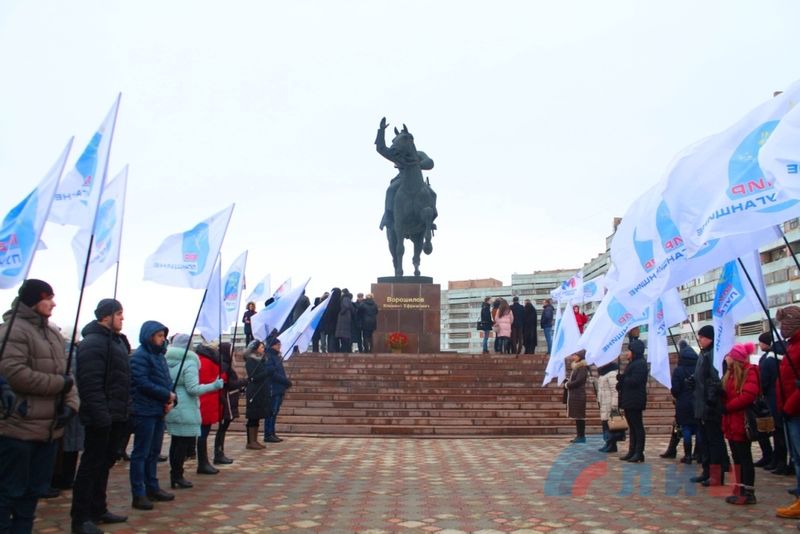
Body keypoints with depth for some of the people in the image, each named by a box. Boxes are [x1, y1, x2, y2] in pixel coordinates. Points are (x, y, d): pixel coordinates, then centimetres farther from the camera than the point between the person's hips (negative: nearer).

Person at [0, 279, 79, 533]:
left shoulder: (53, 333, 16)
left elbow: (64, 373, 17)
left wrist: (71, 403, 0)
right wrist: (60, 383, -15)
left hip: (48, 427, 8)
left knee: (35, 489, 16)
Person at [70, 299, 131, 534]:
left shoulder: (116, 340, 16)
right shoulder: (93, 342, -16)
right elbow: (91, 384, -23)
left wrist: (123, 410, 17)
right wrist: (100, 414, -26)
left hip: (115, 415, 10)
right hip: (101, 417, -9)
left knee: (104, 463, 16)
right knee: (92, 464, -3)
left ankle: (98, 510, 26)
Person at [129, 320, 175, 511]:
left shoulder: (159, 355, 15)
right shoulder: (140, 356, -12)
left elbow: (167, 380, 17)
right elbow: (143, 383, -20)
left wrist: (170, 399, -1)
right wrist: (167, 395, -13)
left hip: (159, 411, 8)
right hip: (144, 411, -8)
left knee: (154, 452, 15)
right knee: (141, 453, -2)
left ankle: (152, 488, 24)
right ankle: (138, 495, 3)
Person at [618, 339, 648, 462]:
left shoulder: (640, 364, -13)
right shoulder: (632, 363, 20)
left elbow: (634, 381, -22)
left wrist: (621, 379, -7)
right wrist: (621, 380, -2)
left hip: (635, 401, -10)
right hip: (629, 400, 10)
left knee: (637, 426, -5)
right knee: (632, 427, 12)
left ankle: (639, 453, -2)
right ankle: (632, 452, 16)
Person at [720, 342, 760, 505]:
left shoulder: (749, 372, -10)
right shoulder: (730, 373, 17)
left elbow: (748, 396, -22)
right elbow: (725, 394, 18)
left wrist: (727, 407, -15)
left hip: (742, 421, -9)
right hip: (731, 422, 9)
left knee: (744, 457, -4)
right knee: (737, 457, 11)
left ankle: (748, 493, 1)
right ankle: (739, 490, 17)